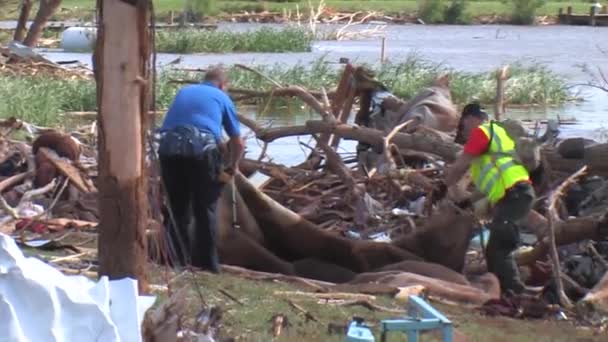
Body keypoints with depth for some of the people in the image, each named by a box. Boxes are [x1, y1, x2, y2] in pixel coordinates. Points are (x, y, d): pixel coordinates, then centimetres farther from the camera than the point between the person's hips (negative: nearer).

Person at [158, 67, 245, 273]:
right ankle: (207, 267, 11)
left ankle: (179, 265, 18)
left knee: (177, 212, 15)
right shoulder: (222, 98, 20)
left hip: (169, 148, 3)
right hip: (201, 148, -3)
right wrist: (232, 165, 38)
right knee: (205, 212, 9)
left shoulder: (183, 92, 30)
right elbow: (238, 143, 21)